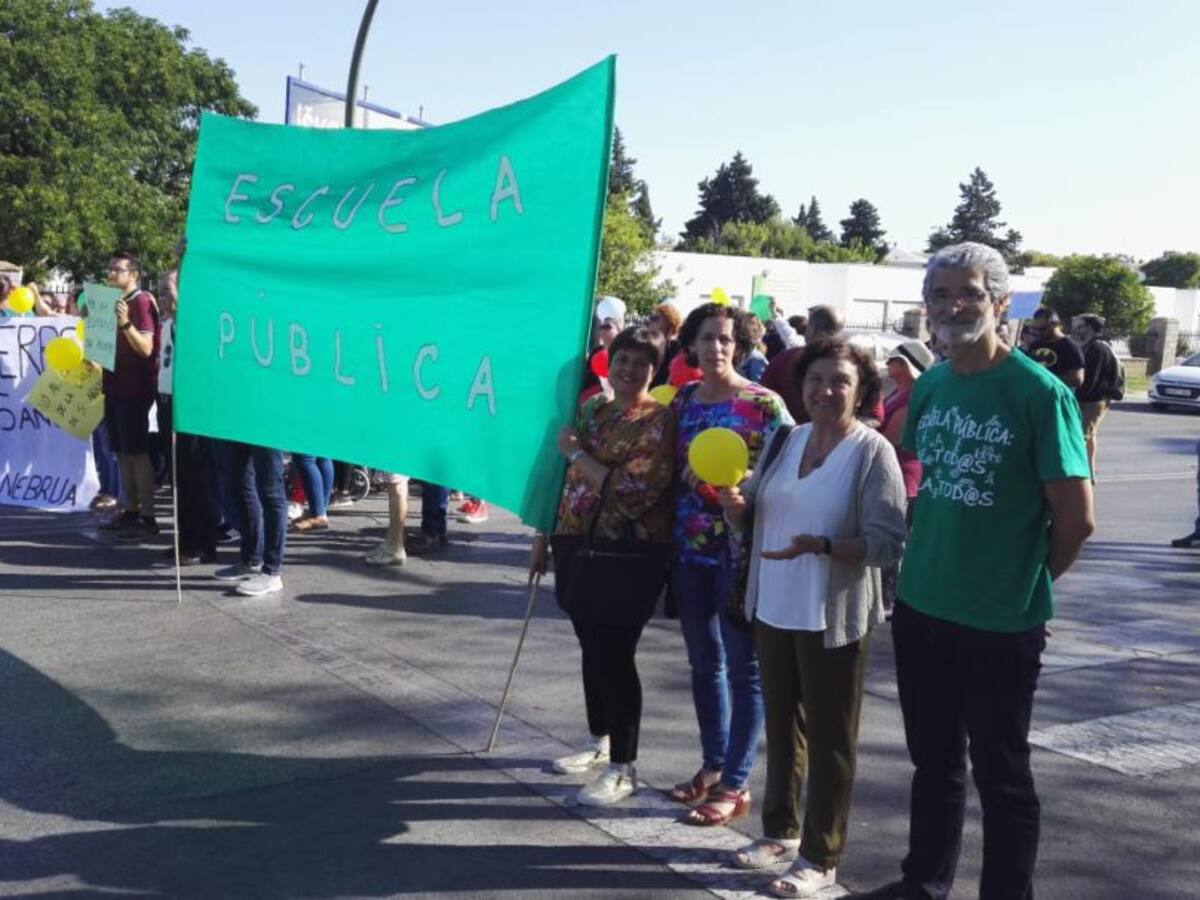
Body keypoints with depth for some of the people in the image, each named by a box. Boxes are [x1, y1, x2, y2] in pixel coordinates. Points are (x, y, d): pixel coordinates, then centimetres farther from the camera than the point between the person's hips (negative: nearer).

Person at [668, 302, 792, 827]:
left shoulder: (764, 404, -9)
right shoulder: (683, 400, 9)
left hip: (741, 551, -6)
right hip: (690, 548, 6)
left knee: (742, 668, 1)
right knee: (704, 663, 14)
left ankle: (735, 785, 10)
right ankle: (712, 765, 28)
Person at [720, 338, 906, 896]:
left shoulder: (873, 451, -13)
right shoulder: (786, 439, 6)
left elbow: (887, 542, -18)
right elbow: (754, 506, 13)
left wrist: (820, 546, -31)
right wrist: (737, 504, -10)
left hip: (833, 620, -6)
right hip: (774, 610, 6)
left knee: (829, 739, 7)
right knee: (782, 725, 19)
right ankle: (780, 829, 37)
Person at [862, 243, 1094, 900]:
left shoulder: (1039, 391, -15)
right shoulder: (929, 386, 4)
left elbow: (1076, 519, -13)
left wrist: (1021, 585, -1)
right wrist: (927, 562, 12)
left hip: (1001, 624, -6)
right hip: (920, 609, 6)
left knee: (1001, 777, 9)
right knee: (934, 761, 21)